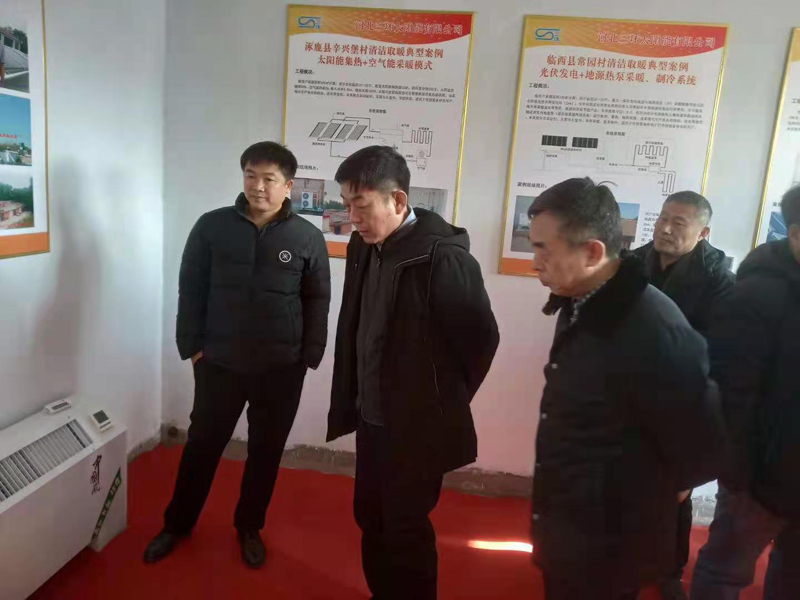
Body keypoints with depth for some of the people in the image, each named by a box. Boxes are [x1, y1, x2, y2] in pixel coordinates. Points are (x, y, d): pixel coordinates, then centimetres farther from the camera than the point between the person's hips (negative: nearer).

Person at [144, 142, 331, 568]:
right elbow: (190, 290, 2)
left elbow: (318, 303, 1)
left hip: (282, 369, 0)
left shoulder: (308, 237, -4)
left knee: (266, 452, 14)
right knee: (202, 445, 15)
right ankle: (177, 524, 37)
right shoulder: (211, 227, -2)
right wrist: (192, 346, -2)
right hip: (218, 363, 1)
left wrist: (309, 356, -3)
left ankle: (249, 528, 36)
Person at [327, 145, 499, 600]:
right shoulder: (364, 247, 1)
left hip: (418, 427, -7)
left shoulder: (443, 256, -22)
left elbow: (482, 337, -15)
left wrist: (445, 404, -3)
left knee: (406, 529, 10)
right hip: (372, 419, 7)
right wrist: (355, 400, 11)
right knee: (371, 519, 21)